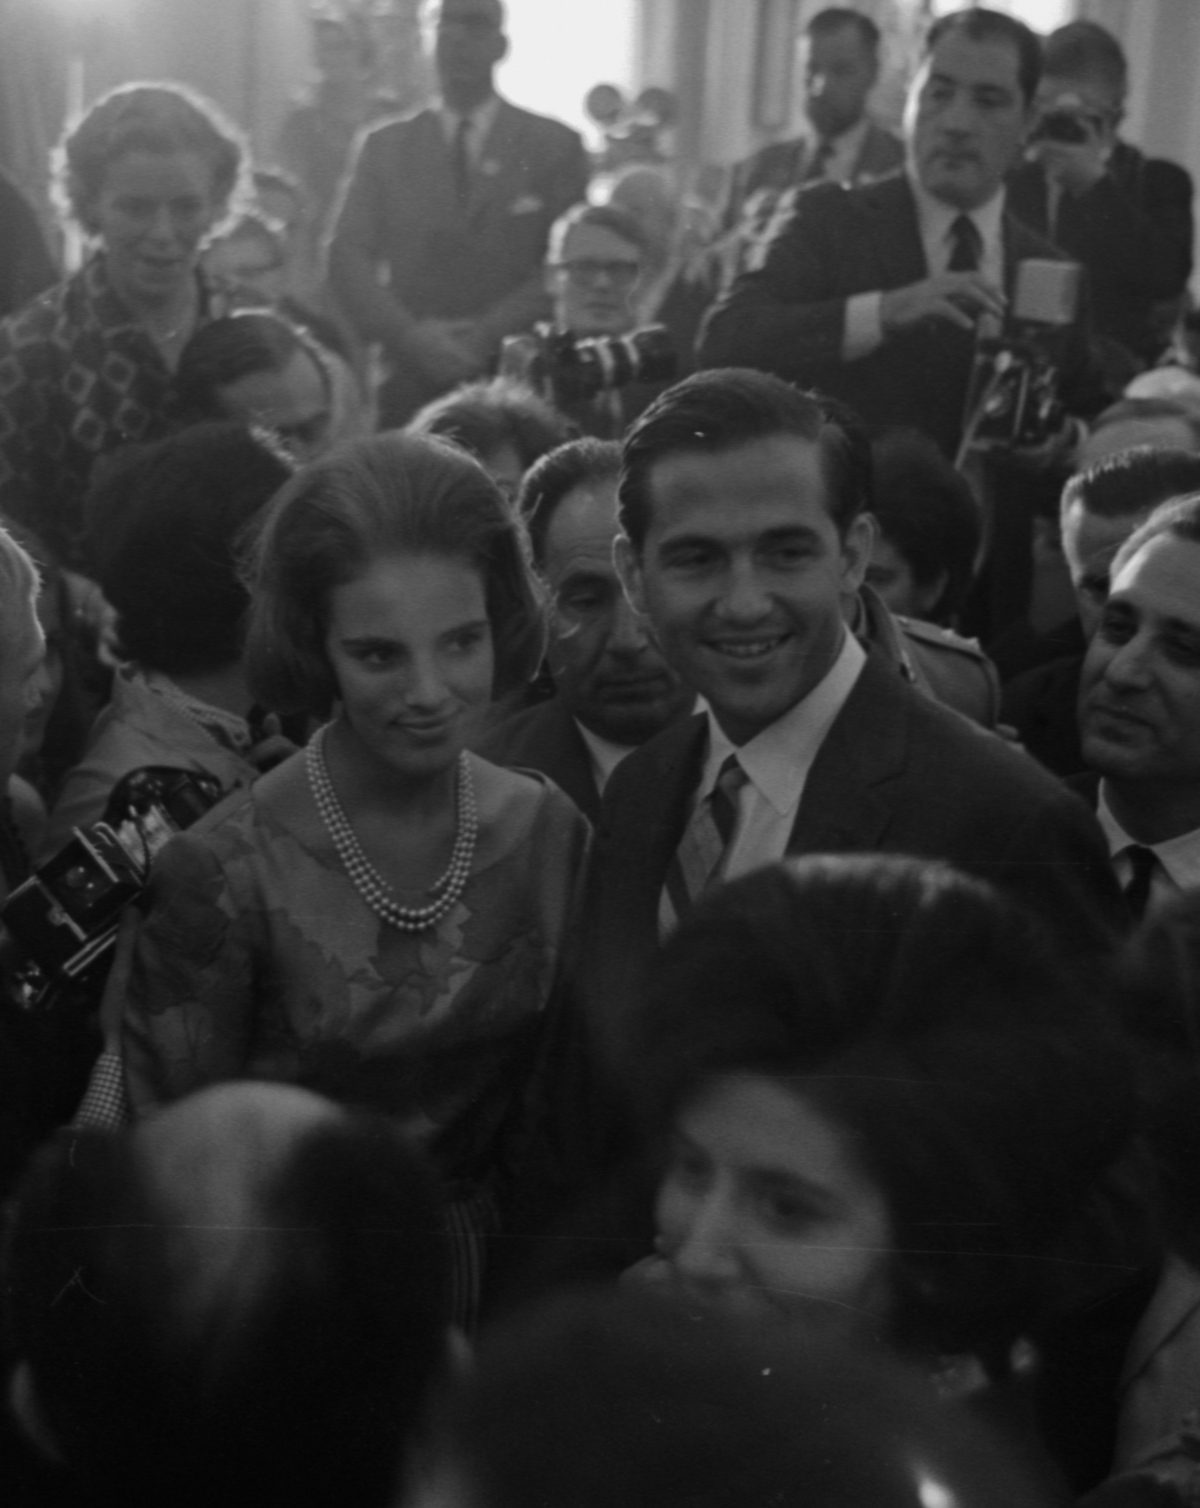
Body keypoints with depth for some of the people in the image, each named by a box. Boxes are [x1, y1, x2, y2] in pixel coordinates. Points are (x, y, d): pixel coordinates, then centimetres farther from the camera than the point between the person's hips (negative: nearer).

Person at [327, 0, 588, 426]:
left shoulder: (555, 145, 7)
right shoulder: (383, 146, 12)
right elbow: (348, 257, 6)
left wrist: (490, 333, -12)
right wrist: (408, 334, -11)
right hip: (409, 377, 1)